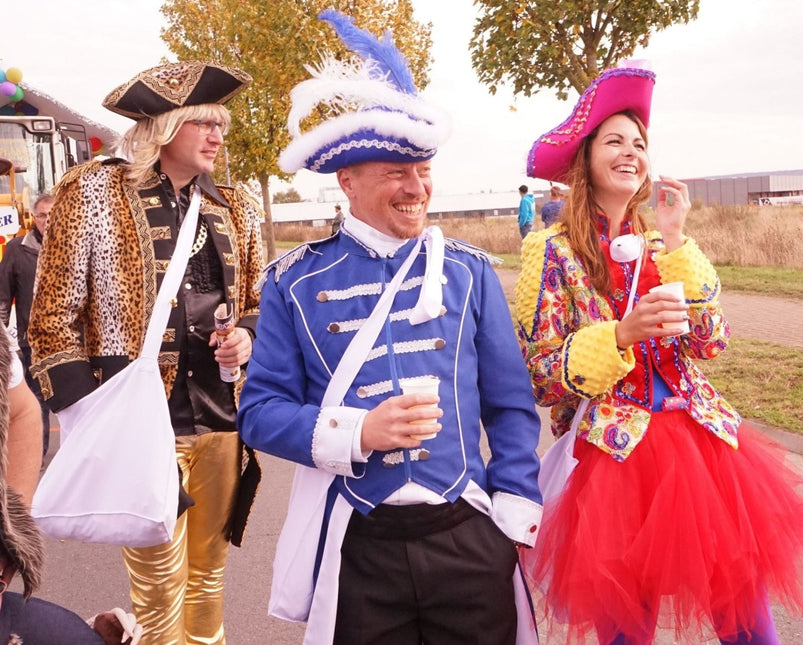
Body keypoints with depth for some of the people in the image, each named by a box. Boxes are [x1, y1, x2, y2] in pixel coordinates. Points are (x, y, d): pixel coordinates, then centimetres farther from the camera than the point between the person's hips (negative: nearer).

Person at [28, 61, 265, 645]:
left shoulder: (236, 209, 10)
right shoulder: (94, 194, -4)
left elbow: (258, 304, 20)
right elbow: (54, 320, -4)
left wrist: (247, 335, -3)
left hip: (221, 419, 5)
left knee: (209, 573, 17)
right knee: (161, 589, 4)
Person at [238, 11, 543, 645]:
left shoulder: (468, 270, 3)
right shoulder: (297, 282, -1)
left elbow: (511, 406, 6)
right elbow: (261, 411, -2)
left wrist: (516, 516, -1)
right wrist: (357, 433, -17)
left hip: (469, 539, 1)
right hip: (356, 550, -1)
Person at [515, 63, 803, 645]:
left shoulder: (660, 246, 11)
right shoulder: (552, 252, -3)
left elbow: (710, 341, -1)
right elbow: (542, 377, -8)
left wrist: (674, 241, -6)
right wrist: (622, 333, -22)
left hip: (702, 440, 4)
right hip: (614, 452, -4)